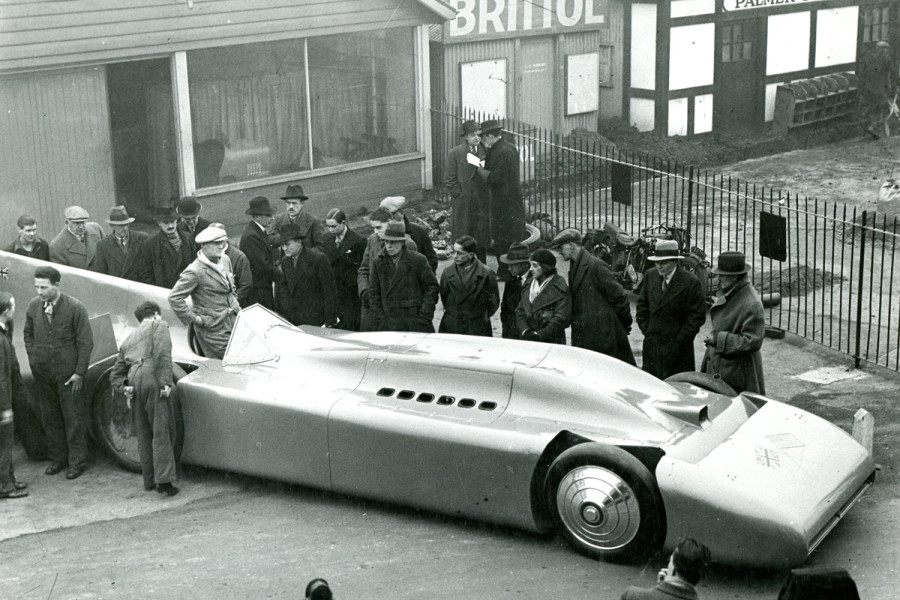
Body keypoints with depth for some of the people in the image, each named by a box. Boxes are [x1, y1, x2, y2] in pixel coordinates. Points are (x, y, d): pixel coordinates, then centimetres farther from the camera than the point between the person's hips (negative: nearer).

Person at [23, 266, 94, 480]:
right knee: (49, 417, 14)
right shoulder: (33, 306, -2)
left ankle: (77, 462, 14)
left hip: (68, 373, -4)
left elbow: (86, 343, -11)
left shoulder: (75, 308, -14)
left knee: (74, 418, 4)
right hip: (42, 372, 5)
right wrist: (33, 358, 6)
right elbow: (28, 333, 15)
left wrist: (79, 373, -13)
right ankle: (57, 458, 27)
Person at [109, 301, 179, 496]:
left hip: (134, 380, 6)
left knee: (143, 434, 13)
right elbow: (162, 353, -8)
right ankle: (164, 480, -12)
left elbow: (115, 374, 27)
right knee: (161, 431, -6)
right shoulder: (158, 325, 12)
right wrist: (166, 382, -14)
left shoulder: (129, 339, 32)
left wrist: (123, 388, 9)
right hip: (152, 377, -6)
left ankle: (149, 480, 16)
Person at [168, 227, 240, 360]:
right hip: (213, 331, -7)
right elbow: (174, 298, -17)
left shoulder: (225, 260, 8)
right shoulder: (195, 271, -17)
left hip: (234, 321, 7)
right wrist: (194, 318, -15)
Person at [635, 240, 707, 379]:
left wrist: (679, 339, -11)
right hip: (651, 346, 5)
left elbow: (697, 316, -9)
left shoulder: (690, 282, -10)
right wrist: (646, 330, 4)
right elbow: (642, 305, 14)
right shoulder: (650, 276, 6)